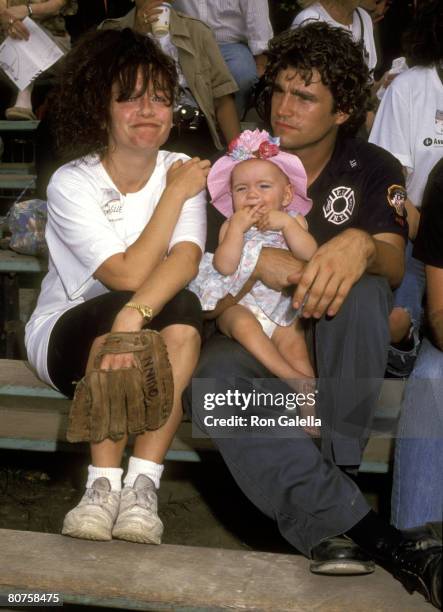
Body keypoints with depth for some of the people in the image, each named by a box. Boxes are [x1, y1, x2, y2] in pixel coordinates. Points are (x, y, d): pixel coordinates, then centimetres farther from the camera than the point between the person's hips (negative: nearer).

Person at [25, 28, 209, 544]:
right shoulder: (72, 183, -16)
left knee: (183, 310, -32)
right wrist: (175, 194, -21)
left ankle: (142, 485, -34)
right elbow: (128, 274, -25)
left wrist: (134, 316, -45)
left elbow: (184, 259, -26)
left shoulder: (181, 171, -7)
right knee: (118, 309, -36)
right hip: (67, 333, -2)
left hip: (152, 338, 3)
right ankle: (103, 486, -33)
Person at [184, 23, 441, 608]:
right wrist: (253, 262, -22)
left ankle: (332, 488, -31)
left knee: (361, 285, -34)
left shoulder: (374, 170, 2)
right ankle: (379, 538, -46)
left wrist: (362, 246, -40)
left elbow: (393, 268, -15)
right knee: (210, 380, -35)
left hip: (341, 352, 0)